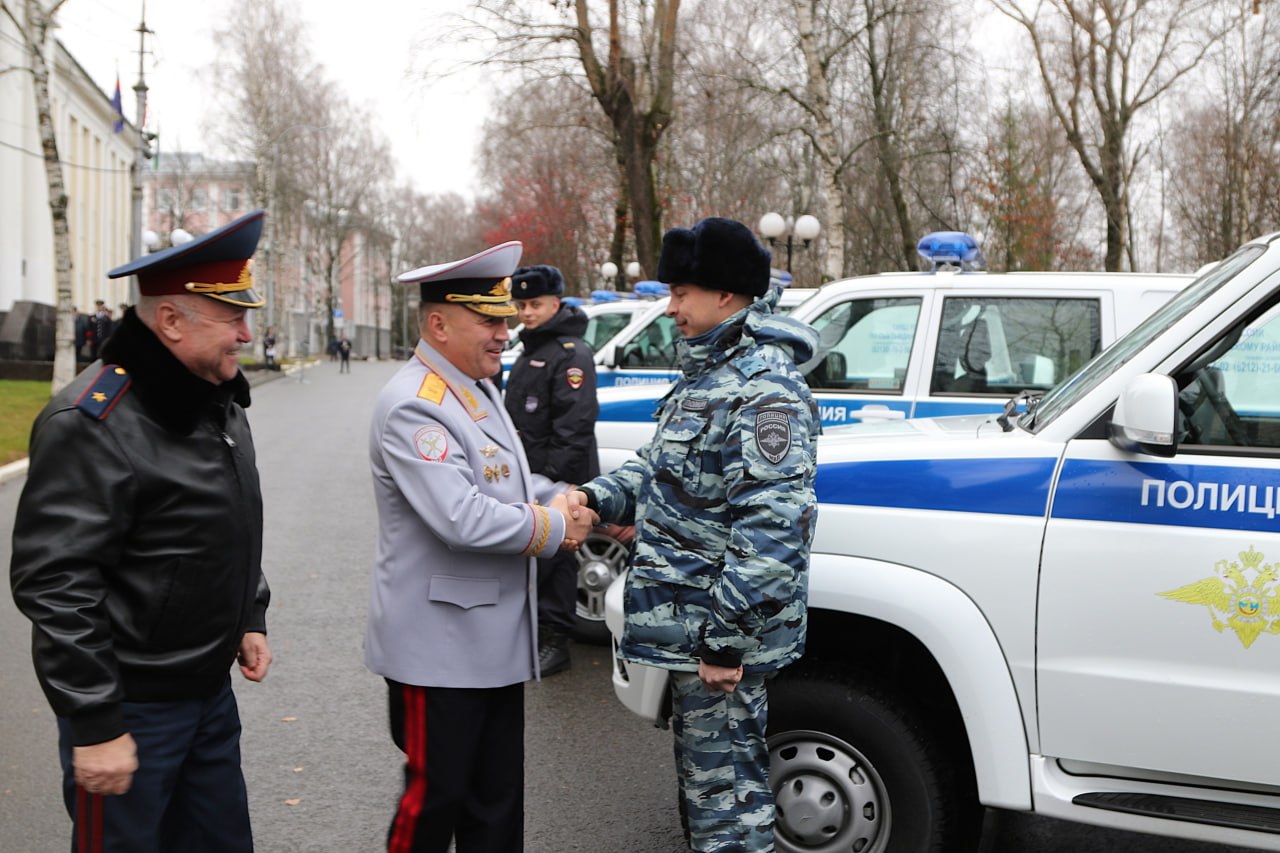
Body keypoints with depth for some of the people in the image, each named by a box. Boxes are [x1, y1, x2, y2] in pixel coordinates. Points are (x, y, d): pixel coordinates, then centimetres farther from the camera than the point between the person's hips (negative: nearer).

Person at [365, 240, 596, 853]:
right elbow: (463, 521, -28)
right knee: (436, 797, 5)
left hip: (495, 640, 9)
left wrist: (568, 500, 4)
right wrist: (556, 528, -15)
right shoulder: (413, 407, -20)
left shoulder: (479, 391, 11)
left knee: (498, 800, 17)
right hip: (439, 646, -9)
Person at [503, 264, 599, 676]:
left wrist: (553, 476, -23)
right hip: (529, 476, 10)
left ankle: (556, 642, 3)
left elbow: (574, 425, -21)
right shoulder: (530, 351, 19)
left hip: (557, 479, -10)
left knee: (552, 555, -5)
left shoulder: (572, 353, -14)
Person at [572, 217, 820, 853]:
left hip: (719, 632, -10)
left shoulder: (764, 391, -21)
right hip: (693, 625, 10)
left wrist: (727, 639, -26)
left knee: (722, 789, 1)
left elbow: (774, 528, -27)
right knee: (706, 773, 23)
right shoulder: (709, 372, 12)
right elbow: (661, 468, 20)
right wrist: (597, 496, 2)